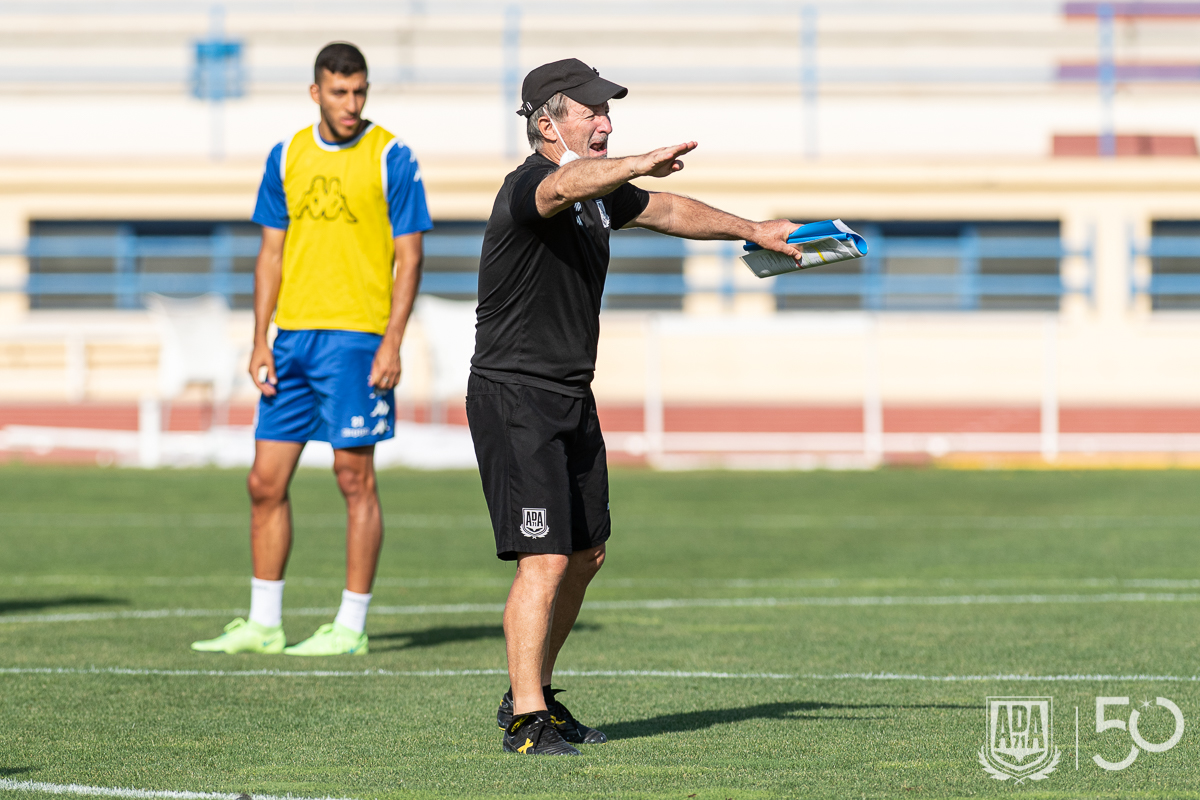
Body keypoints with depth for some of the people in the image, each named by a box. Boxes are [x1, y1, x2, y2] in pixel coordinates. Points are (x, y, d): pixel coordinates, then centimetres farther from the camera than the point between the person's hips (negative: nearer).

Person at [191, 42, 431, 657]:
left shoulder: (390, 157, -3)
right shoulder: (287, 157, 11)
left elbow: (409, 258, -5)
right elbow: (272, 254, 14)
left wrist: (392, 345, -13)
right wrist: (260, 342, 7)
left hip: (355, 337, -5)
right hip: (293, 336, 5)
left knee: (354, 477, -2)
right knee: (265, 482, 5)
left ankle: (351, 627, 4)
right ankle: (262, 624, 13)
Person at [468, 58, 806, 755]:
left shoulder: (600, 190, 9)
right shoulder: (529, 188, -20)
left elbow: (666, 211, 25)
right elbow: (567, 186, -43)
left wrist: (752, 230, 25)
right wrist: (641, 165, -61)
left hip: (573, 397, 10)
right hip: (515, 397, -10)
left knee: (587, 553, 16)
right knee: (545, 560, -15)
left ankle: (531, 694, 29)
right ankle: (528, 721, -12)